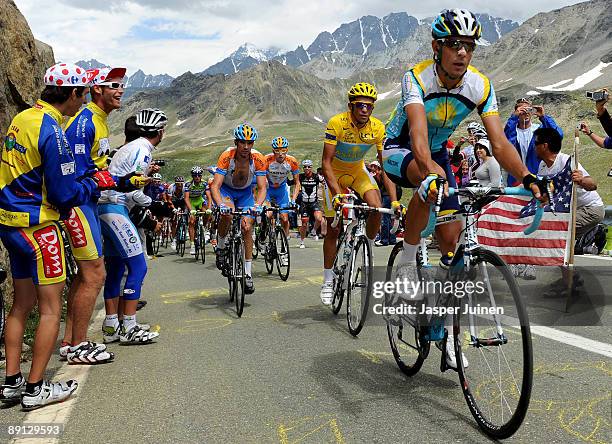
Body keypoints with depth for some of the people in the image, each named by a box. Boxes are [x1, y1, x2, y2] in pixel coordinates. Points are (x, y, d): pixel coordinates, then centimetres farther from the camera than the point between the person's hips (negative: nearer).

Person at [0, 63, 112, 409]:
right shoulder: (53, 132, -19)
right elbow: (65, 194, -19)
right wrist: (97, 182, -2)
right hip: (37, 226, -9)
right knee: (51, 308, 2)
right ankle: (36, 389, 9)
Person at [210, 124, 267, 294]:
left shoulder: (258, 159, -25)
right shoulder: (226, 156, -30)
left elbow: (262, 188, -26)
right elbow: (215, 186, -35)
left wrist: (257, 206, -45)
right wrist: (221, 205, -53)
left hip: (245, 192, 2)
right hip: (226, 189, -2)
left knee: (247, 228, -8)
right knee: (227, 214, -33)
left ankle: (248, 273, 1)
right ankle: (221, 247, -5)